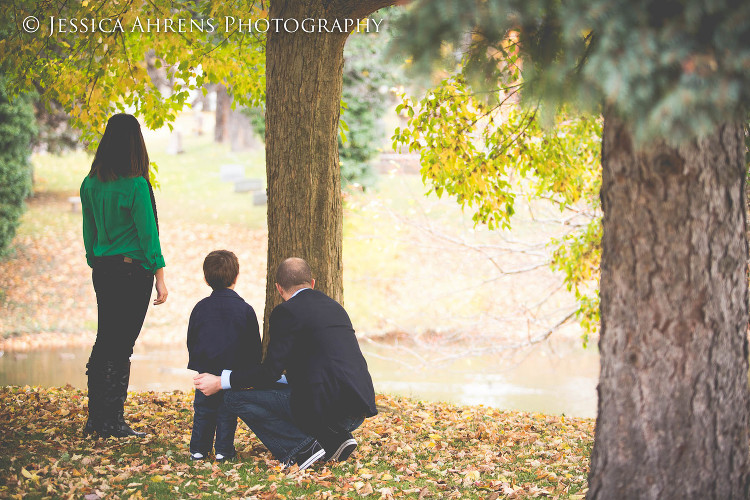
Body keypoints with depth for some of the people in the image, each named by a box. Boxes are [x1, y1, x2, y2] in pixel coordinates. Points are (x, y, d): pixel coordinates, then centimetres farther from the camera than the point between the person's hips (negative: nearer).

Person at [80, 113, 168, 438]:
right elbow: (147, 233, -12)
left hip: (103, 270, 6)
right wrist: (160, 277, -7)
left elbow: (89, 232, 12)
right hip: (133, 270, -6)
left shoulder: (90, 184, 5)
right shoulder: (135, 185, -14)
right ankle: (112, 422, 3)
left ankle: (95, 418, 17)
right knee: (121, 347, -1)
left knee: (104, 342, 14)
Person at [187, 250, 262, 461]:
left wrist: (196, 364, 21)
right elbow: (254, 346, 2)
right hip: (234, 372, -1)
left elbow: (190, 341, 9)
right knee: (227, 412, 7)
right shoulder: (245, 309, -3)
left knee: (203, 411, 12)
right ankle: (223, 450, 7)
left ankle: (198, 449, 14)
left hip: (204, 371, 2)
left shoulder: (200, 308, 1)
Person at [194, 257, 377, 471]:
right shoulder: (334, 307, 21)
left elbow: (270, 370, -8)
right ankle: (335, 439, 10)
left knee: (236, 397, -1)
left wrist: (220, 382, 0)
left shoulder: (287, 311, -3)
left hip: (325, 405, -8)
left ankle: (303, 446, -8)